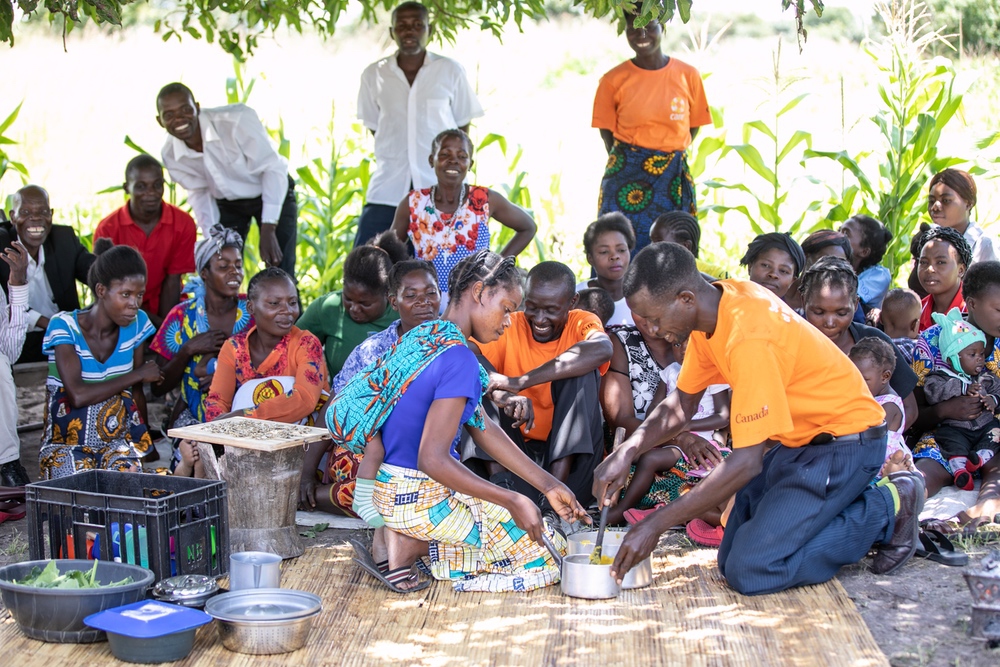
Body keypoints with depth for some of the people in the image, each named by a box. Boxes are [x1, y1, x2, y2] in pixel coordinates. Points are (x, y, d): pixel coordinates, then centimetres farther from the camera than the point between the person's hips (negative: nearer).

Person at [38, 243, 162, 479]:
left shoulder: (136, 323, 4)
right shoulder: (64, 326, -10)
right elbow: (78, 395, -23)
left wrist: (145, 443, 1)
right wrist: (138, 374, -13)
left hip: (120, 439, 3)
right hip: (68, 441, -3)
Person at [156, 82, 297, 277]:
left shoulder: (237, 120, -34)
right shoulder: (170, 155, -17)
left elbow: (272, 169, -27)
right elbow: (199, 193, -2)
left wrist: (268, 231, -32)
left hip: (274, 195, -4)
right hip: (227, 204, 4)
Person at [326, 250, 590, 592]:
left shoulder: (422, 335, 8)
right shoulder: (459, 360, -23)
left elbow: (482, 428, 11)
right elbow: (433, 459, -27)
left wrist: (548, 485, 10)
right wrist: (513, 500, -20)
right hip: (421, 500, -9)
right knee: (547, 556, 0)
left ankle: (405, 538, 9)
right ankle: (415, 543, -6)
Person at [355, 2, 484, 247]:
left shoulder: (451, 71, 1)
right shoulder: (374, 75, 4)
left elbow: (462, 126, 9)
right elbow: (373, 126, 14)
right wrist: (395, 157, 7)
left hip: (439, 187, -1)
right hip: (387, 187, 1)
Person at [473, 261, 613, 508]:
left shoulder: (581, 323, -5)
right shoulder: (509, 328, -1)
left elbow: (603, 349, -31)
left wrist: (521, 382, -36)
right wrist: (502, 395, -38)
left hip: (570, 452, -1)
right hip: (515, 443, 1)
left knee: (580, 370, -20)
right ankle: (498, 476, -33)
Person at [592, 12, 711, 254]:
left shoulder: (687, 76, 0)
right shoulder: (614, 80, -3)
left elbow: (693, 126, 10)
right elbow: (606, 131, 7)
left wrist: (669, 159, 3)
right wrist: (625, 161, 2)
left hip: (673, 179, 1)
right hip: (626, 179, -1)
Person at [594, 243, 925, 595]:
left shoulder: (748, 337, -31)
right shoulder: (716, 300, -3)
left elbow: (746, 462, -31)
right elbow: (681, 404, 8)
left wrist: (656, 524, -27)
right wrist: (625, 453, -9)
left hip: (844, 440, -9)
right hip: (798, 439, 9)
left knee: (750, 572, -17)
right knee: (731, 559, 5)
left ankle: (887, 509, -2)